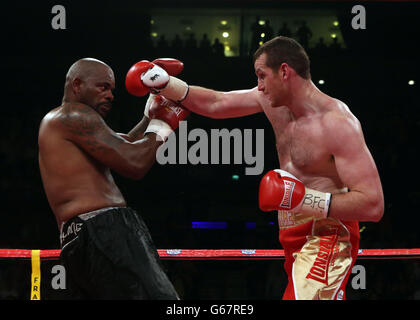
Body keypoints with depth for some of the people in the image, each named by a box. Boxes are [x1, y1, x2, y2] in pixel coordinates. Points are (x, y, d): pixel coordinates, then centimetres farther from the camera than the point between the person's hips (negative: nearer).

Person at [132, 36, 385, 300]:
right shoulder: (275, 100, 4)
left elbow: (373, 206, -26)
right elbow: (214, 104, 18)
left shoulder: (338, 123, -21)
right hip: (295, 239, 9)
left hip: (324, 241, -9)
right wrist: (166, 84, 7)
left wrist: (303, 199, -31)